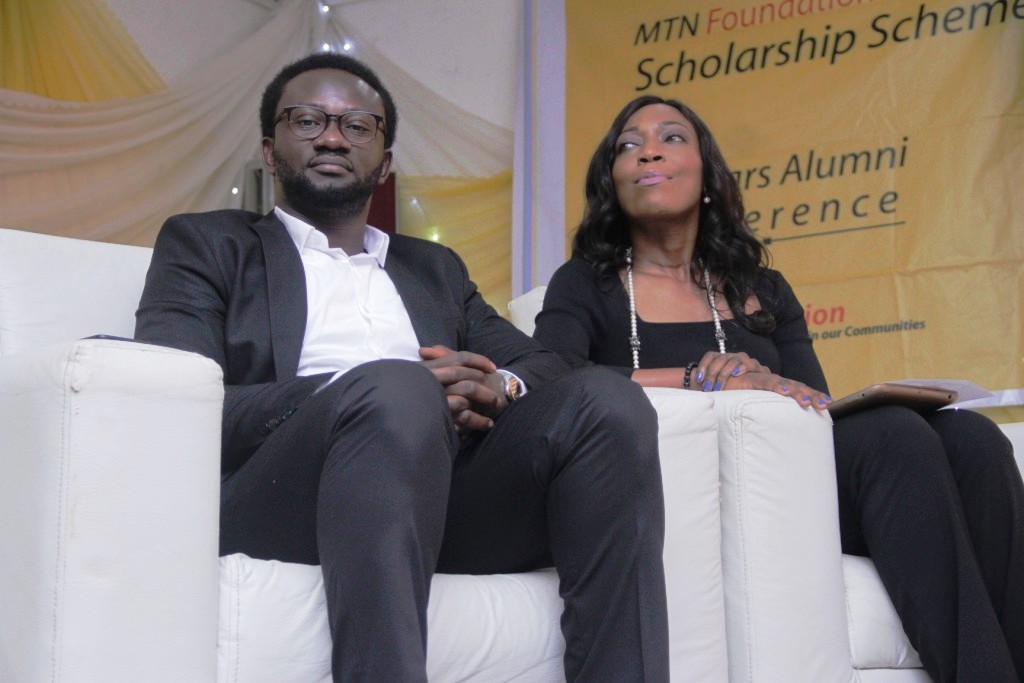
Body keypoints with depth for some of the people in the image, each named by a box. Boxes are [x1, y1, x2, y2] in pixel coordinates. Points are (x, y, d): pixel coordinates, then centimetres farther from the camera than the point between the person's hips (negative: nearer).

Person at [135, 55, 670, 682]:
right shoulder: (207, 245, 17)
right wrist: (377, 394, -13)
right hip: (275, 505, -4)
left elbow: (544, 366, 22)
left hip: (449, 493, 5)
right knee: (393, 388, -35)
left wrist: (498, 388, -5)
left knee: (608, 400, -22)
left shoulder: (434, 269, 32)